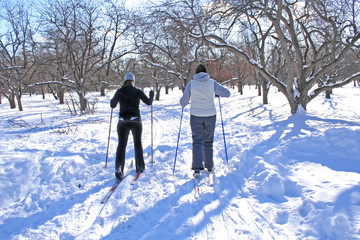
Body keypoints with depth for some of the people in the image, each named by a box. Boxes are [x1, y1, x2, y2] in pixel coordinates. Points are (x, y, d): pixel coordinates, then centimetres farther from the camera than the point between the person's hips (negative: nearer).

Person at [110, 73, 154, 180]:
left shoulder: (120, 91, 2)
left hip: (122, 122, 1)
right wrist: (151, 96, 29)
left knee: (121, 145, 4)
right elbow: (149, 102, 8)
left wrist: (114, 98, 31)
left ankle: (118, 168, -11)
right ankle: (140, 167, 25)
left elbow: (112, 105, 11)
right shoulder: (138, 92, -2)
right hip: (135, 121, -1)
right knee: (138, 143, 16)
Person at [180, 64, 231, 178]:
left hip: (196, 116, -1)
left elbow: (183, 102, -3)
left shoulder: (191, 84, -4)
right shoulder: (212, 83, -3)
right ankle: (209, 166, 26)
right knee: (208, 142, 15)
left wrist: (183, 103, 21)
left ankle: (197, 167, -13)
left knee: (197, 141, 2)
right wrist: (216, 93, 16)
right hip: (210, 116, 1)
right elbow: (227, 93, -2)